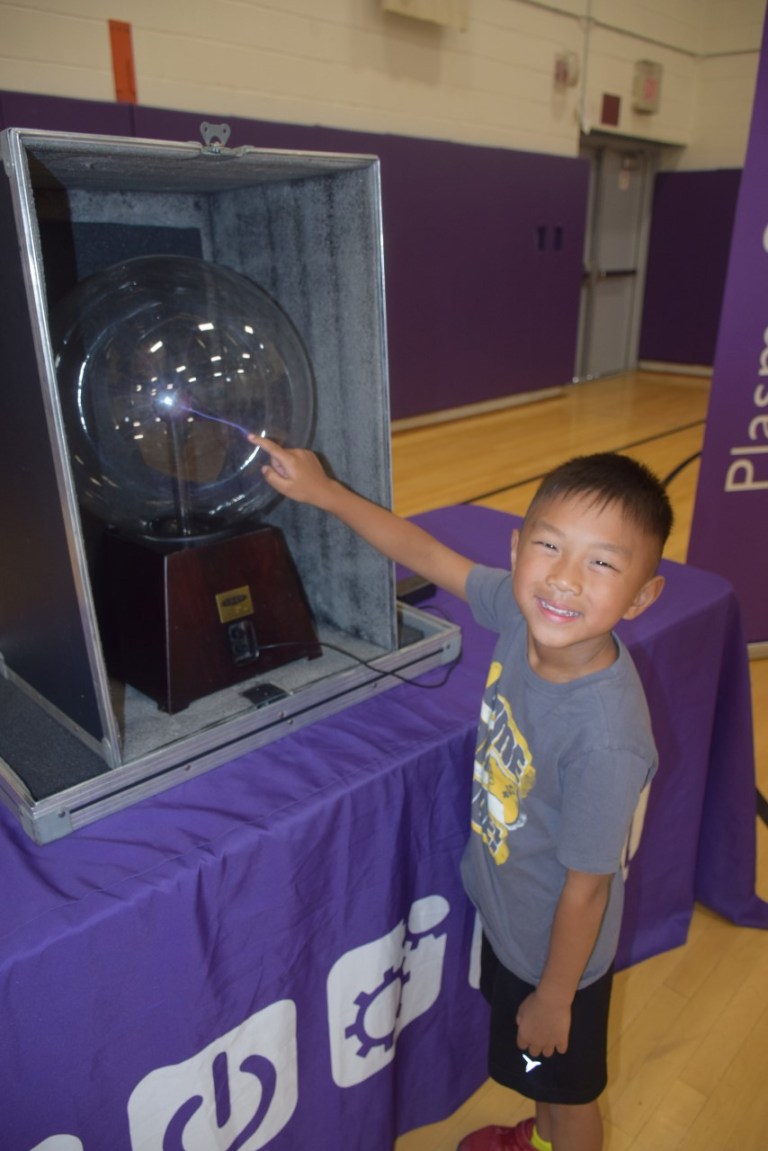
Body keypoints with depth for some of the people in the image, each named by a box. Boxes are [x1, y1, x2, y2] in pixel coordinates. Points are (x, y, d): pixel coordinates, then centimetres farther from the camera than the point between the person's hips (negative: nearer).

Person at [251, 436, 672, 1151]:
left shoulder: (605, 738, -40)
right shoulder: (520, 611, -24)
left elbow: (585, 888, -25)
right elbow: (423, 552, -9)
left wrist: (554, 998, -9)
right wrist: (323, 490, -6)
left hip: (557, 949, -7)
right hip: (502, 909, 7)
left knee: (567, 1086, 26)